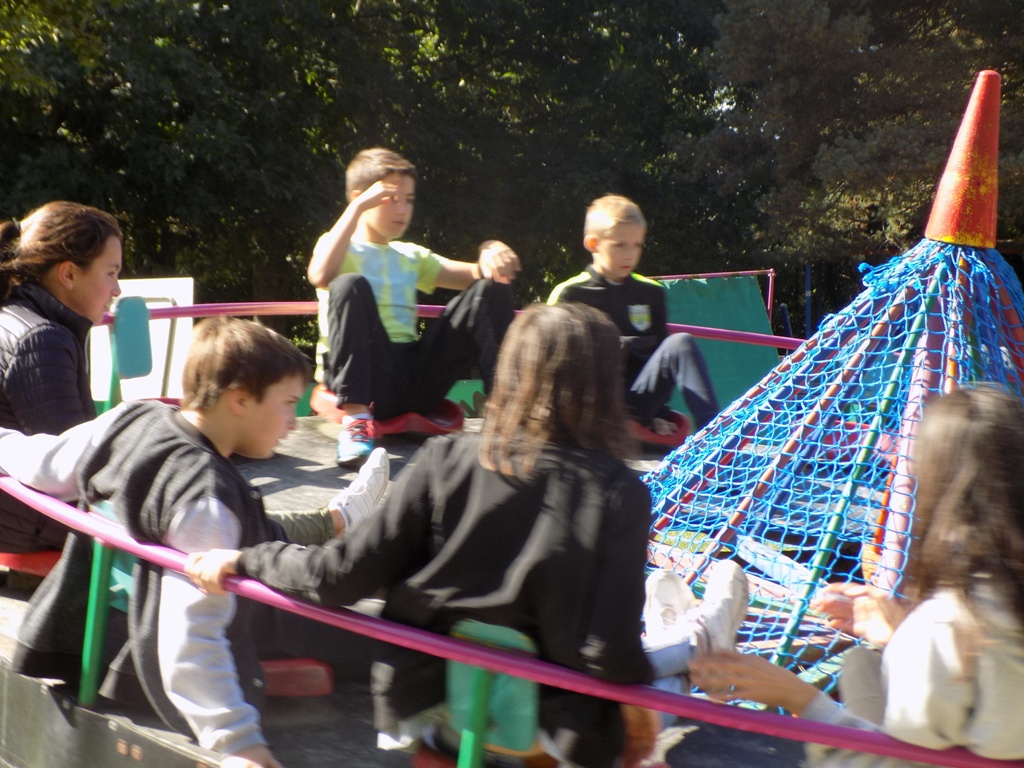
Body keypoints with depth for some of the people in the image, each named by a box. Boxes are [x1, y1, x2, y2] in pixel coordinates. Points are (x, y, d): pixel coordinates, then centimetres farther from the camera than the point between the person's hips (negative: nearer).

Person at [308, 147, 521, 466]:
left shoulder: (411, 257, 25)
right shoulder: (339, 246, 7)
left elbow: (476, 275, 18)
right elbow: (320, 275, -18)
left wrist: (493, 253, -6)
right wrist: (358, 207, -16)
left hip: (415, 377, 5)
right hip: (366, 377, -5)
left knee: (492, 288, -3)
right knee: (350, 285, -31)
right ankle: (355, 416, -34)